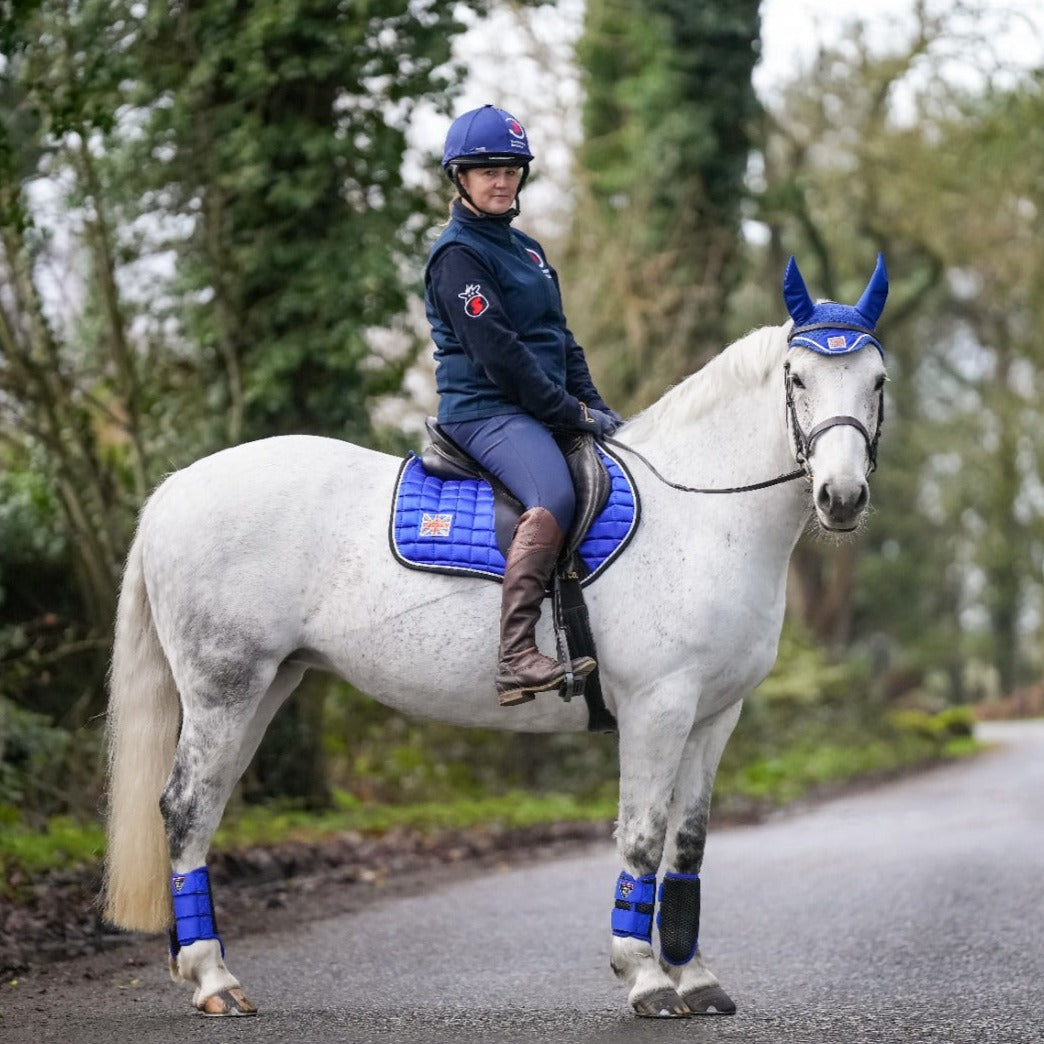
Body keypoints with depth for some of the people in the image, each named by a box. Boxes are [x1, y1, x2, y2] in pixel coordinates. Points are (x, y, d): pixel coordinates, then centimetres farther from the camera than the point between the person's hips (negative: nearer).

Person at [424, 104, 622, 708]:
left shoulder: (526, 249, 21)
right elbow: (498, 353, -16)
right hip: (486, 410, -10)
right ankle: (518, 658, -43)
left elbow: (561, 340, 22)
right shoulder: (459, 256, -7)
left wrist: (597, 408, 7)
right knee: (554, 498, -33)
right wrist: (573, 413, -15)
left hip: (540, 411, 10)